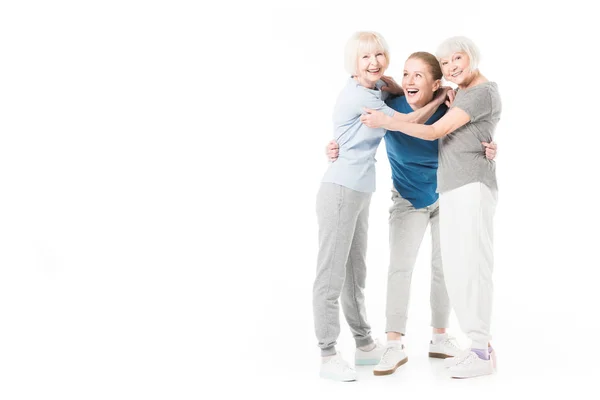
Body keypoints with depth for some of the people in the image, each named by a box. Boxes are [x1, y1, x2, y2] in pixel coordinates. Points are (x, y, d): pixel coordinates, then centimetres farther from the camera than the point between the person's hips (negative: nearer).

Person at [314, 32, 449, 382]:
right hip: (340, 191, -9)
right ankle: (329, 356, 1)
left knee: (356, 274, 16)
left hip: (361, 194, 9)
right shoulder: (357, 95, -15)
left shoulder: (379, 89, 10)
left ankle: (365, 346, 26)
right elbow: (409, 124, -10)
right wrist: (442, 96, 3)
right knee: (331, 275, -4)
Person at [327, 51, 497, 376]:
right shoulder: (390, 107, -21)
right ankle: (394, 346, -10)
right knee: (400, 267, -12)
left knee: (443, 267, 8)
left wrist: (487, 149, -28)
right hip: (408, 201, -1)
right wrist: (337, 146, -30)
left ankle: (440, 339, 21)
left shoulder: (447, 111, -20)